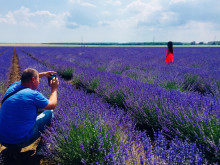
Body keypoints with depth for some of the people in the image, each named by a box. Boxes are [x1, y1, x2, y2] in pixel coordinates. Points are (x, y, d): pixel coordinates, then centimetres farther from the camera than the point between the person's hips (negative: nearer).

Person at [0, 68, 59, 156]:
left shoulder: (13, 87, 3)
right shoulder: (33, 94, -17)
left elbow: (26, 78, 28)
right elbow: (52, 105, 0)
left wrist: (43, 74, 31)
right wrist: (54, 89, 14)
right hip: (20, 141, -7)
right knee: (50, 113, 8)